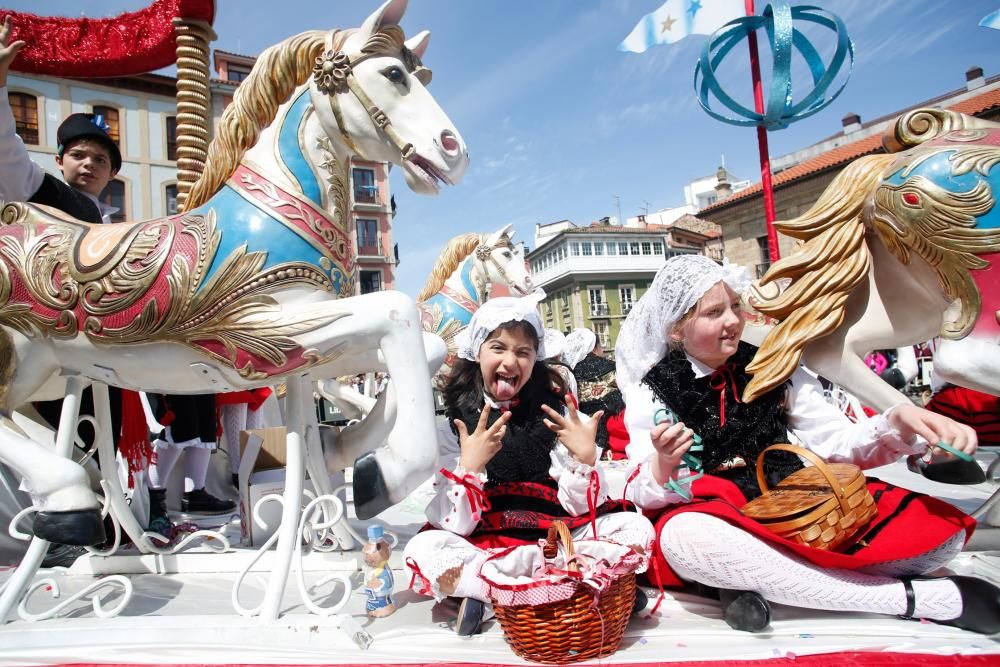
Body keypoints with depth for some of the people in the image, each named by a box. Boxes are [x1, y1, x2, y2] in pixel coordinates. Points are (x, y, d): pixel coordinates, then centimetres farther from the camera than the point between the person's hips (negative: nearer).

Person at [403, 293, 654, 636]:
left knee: (638, 528, -19)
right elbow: (453, 525, -8)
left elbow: (581, 509, 0)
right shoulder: (452, 428, -1)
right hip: (485, 546, -2)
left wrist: (586, 458, -17)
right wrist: (469, 466, -22)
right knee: (423, 549, -29)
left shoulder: (556, 415, 3)